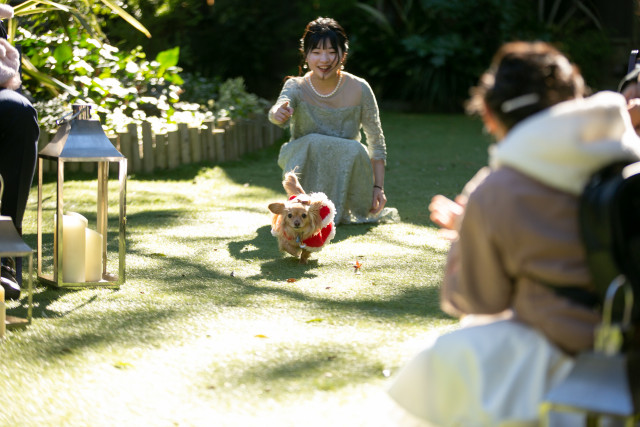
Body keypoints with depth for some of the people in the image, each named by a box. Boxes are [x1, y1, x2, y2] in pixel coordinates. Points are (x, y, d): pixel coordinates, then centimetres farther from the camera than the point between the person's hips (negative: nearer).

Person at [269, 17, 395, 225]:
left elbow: (376, 141, -5)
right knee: (312, 143, -32)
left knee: (355, 150, -31)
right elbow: (278, 112, -34)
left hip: (346, 174, 1)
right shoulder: (296, 87, -11)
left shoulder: (359, 89, -11)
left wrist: (378, 186, -11)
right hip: (306, 170, -1)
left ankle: (340, 211, -12)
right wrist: (279, 113, -60)